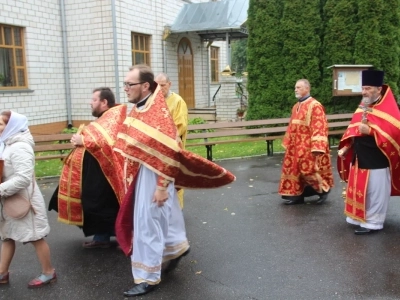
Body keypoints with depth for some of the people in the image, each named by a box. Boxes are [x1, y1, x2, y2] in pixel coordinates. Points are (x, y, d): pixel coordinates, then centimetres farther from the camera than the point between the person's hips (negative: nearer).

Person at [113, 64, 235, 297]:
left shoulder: (158, 112, -20)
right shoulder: (139, 109, 6)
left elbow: (169, 153, -23)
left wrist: (162, 186, -23)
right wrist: (129, 178, 19)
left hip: (153, 175, -8)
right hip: (139, 174, 8)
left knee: (147, 224, -2)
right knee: (162, 217, 21)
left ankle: (148, 277, 11)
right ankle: (177, 248, 43)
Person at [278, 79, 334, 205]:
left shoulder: (315, 106, -13)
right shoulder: (296, 107, 13)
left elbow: (319, 127, -18)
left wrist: (316, 147, -24)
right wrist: (288, 143, 16)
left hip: (308, 147, -8)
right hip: (296, 146, 8)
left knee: (309, 170, -3)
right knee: (294, 169, 9)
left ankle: (323, 188, 20)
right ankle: (297, 195, 18)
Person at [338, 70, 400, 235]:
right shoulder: (363, 107, 11)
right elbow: (353, 129, 15)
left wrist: (371, 131, -26)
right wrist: (346, 147, 5)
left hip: (377, 160, -7)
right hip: (360, 158, 8)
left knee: (375, 192, 3)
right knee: (359, 190, 15)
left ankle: (373, 222, 14)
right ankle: (359, 218, 28)